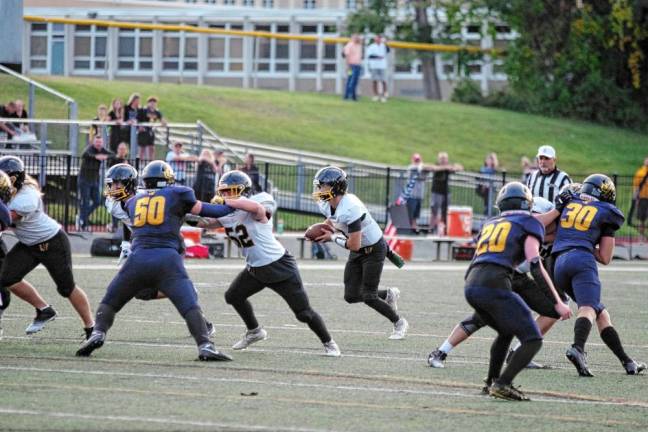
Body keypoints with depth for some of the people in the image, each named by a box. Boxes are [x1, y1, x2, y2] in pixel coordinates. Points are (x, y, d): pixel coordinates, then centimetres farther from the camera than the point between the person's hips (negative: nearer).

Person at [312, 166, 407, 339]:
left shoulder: (350, 208, -34)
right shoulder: (326, 205, -8)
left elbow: (354, 245, -33)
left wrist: (332, 238, -20)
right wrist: (321, 230, -6)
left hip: (374, 250, -8)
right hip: (358, 252, 8)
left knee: (368, 297, -7)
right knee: (351, 296, 4)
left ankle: (399, 322, 16)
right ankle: (388, 295, 29)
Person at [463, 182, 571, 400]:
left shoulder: (489, 224, 27)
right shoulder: (528, 223, 9)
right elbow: (535, 266, -2)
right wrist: (557, 303, -1)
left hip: (471, 286, 7)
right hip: (494, 286, -7)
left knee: (507, 332, 30)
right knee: (533, 340, -2)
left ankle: (491, 381, 27)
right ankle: (502, 384, -16)